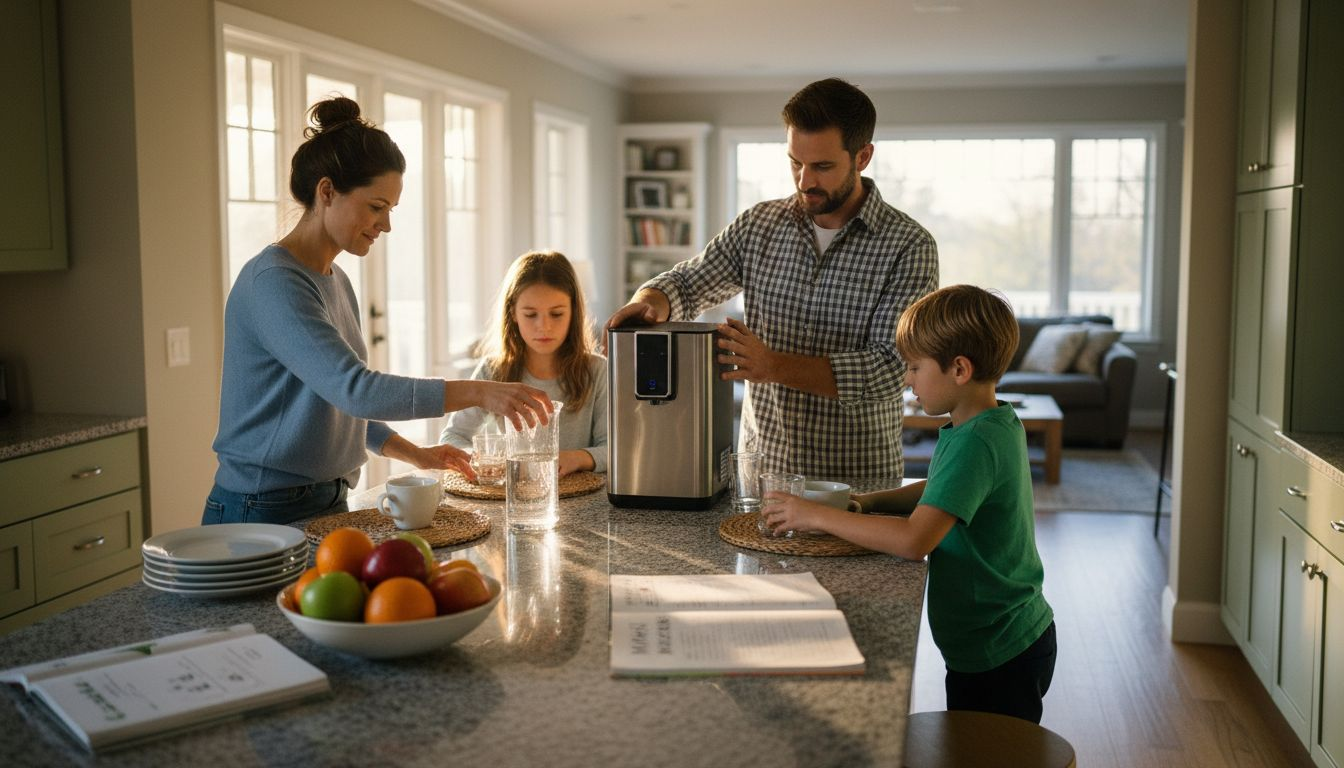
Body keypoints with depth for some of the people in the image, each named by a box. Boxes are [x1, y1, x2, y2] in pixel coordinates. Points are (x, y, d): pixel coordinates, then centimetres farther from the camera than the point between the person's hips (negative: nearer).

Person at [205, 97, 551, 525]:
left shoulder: (336, 282, 10)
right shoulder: (272, 282, -18)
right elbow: (354, 389, -29)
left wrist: (414, 454, 7)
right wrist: (478, 393, -30)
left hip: (328, 505, 8)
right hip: (260, 510, -8)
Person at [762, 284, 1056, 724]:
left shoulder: (977, 442, -26)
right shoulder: (992, 425, 6)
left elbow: (914, 540, -33)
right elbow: (939, 493, 19)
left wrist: (817, 516, -24)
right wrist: (870, 503, 3)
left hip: (1000, 658, -9)